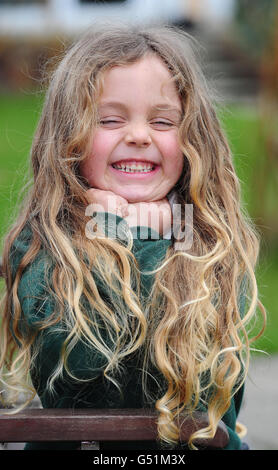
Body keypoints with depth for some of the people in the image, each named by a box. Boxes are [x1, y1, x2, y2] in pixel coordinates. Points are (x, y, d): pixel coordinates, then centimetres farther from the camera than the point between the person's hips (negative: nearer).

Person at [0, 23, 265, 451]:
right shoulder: (39, 245, -1)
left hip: (191, 446, 1)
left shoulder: (217, 247, 0)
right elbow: (71, 366, -14)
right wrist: (120, 246, -13)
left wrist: (150, 250, -11)